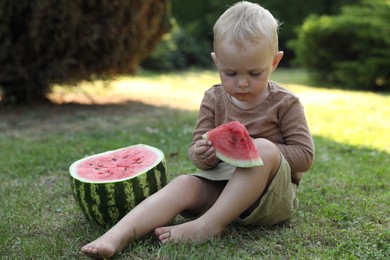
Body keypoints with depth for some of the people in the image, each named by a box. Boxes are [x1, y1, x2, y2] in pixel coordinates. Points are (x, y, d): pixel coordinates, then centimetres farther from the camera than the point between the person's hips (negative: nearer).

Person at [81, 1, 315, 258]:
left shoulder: (285, 104, -5)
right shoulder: (214, 99, 4)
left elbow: (305, 155, -8)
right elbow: (197, 145, 4)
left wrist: (253, 150, -21)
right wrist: (202, 154, -23)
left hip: (273, 193, -3)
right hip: (223, 184, 3)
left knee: (264, 148, -32)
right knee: (184, 184, -24)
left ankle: (208, 225, -31)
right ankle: (117, 236, -37)